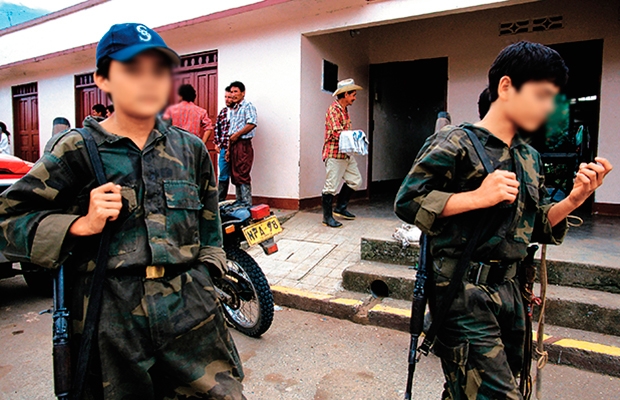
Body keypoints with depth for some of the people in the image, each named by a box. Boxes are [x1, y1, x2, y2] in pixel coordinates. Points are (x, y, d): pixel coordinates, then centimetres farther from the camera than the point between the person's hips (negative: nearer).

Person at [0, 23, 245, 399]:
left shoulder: (191, 148, 8)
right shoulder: (78, 150, -1)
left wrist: (202, 280, 9)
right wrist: (82, 225, -13)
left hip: (191, 312, 2)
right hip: (110, 319, -1)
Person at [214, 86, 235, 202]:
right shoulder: (222, 112, 14)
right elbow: (217, 128, 20)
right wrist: (217, 143, 11)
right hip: (223, 149, 5)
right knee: (223, 177, 11)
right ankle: (220, 201, 20)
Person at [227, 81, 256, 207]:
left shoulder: (248, 106, -3)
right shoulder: (234, 110, 22)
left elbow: (251, 124, -18)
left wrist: (236, 134, -12)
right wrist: (229, 149, 16)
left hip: (243, 144, -9)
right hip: (234, 145, 9)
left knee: (243, 176, -10)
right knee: (235, 176, 10)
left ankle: (247, 205, -6)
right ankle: (239, 203, 17)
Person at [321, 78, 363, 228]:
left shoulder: (344, 109, 16)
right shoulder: (334, 109, -15)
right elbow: (338, 134, -23)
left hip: (346, 154, 10)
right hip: (334, 154, -10)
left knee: (355, 179, 15)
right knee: (331, 186, -2)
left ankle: (340, 208, 26)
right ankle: (327, 217, 9)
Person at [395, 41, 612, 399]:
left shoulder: (530, 158, 12)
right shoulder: (457, 143, -11)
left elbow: (537, 226, 18)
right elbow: (407, 200, -18)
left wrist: (575, 199, 1)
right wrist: (478, 197, -22)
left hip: (509, 289, 8)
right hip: (464, 291, -8)